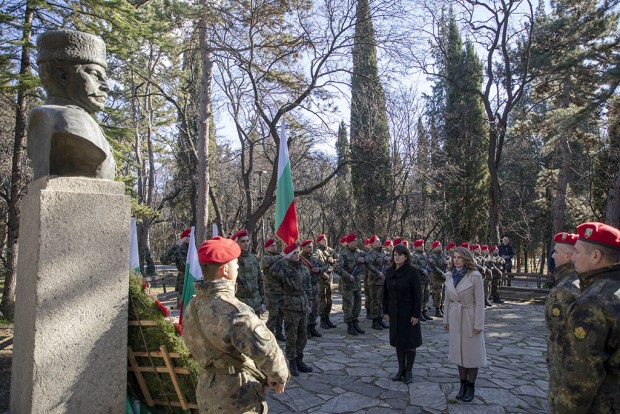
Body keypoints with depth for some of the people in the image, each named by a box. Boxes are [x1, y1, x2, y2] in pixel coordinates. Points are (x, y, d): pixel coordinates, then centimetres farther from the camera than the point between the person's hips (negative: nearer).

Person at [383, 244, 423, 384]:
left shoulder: (412, 271, -14)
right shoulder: (390, 272, 2)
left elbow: (418, 294, -15)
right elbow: (385, 293, 7)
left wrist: (416, 314, -17)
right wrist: (385, 311, 5)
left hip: (409, 312, -5)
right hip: (395, 312, 5)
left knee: (410, 341, 5)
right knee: (398, 341, 12)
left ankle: (409, 371, 19)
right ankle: (401, 369, 25)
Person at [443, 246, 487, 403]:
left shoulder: (475, 276, -15)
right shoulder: (449, 275, 0)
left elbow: (479, 302, -13)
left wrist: (478, 324, -14)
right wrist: (446, 319, 9)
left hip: (470, 318, -5)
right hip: (455, 317, 5)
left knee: (472, 352, 7)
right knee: (458, 350, 12)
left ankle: (471, 387, 20)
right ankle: (463, 384, 26)